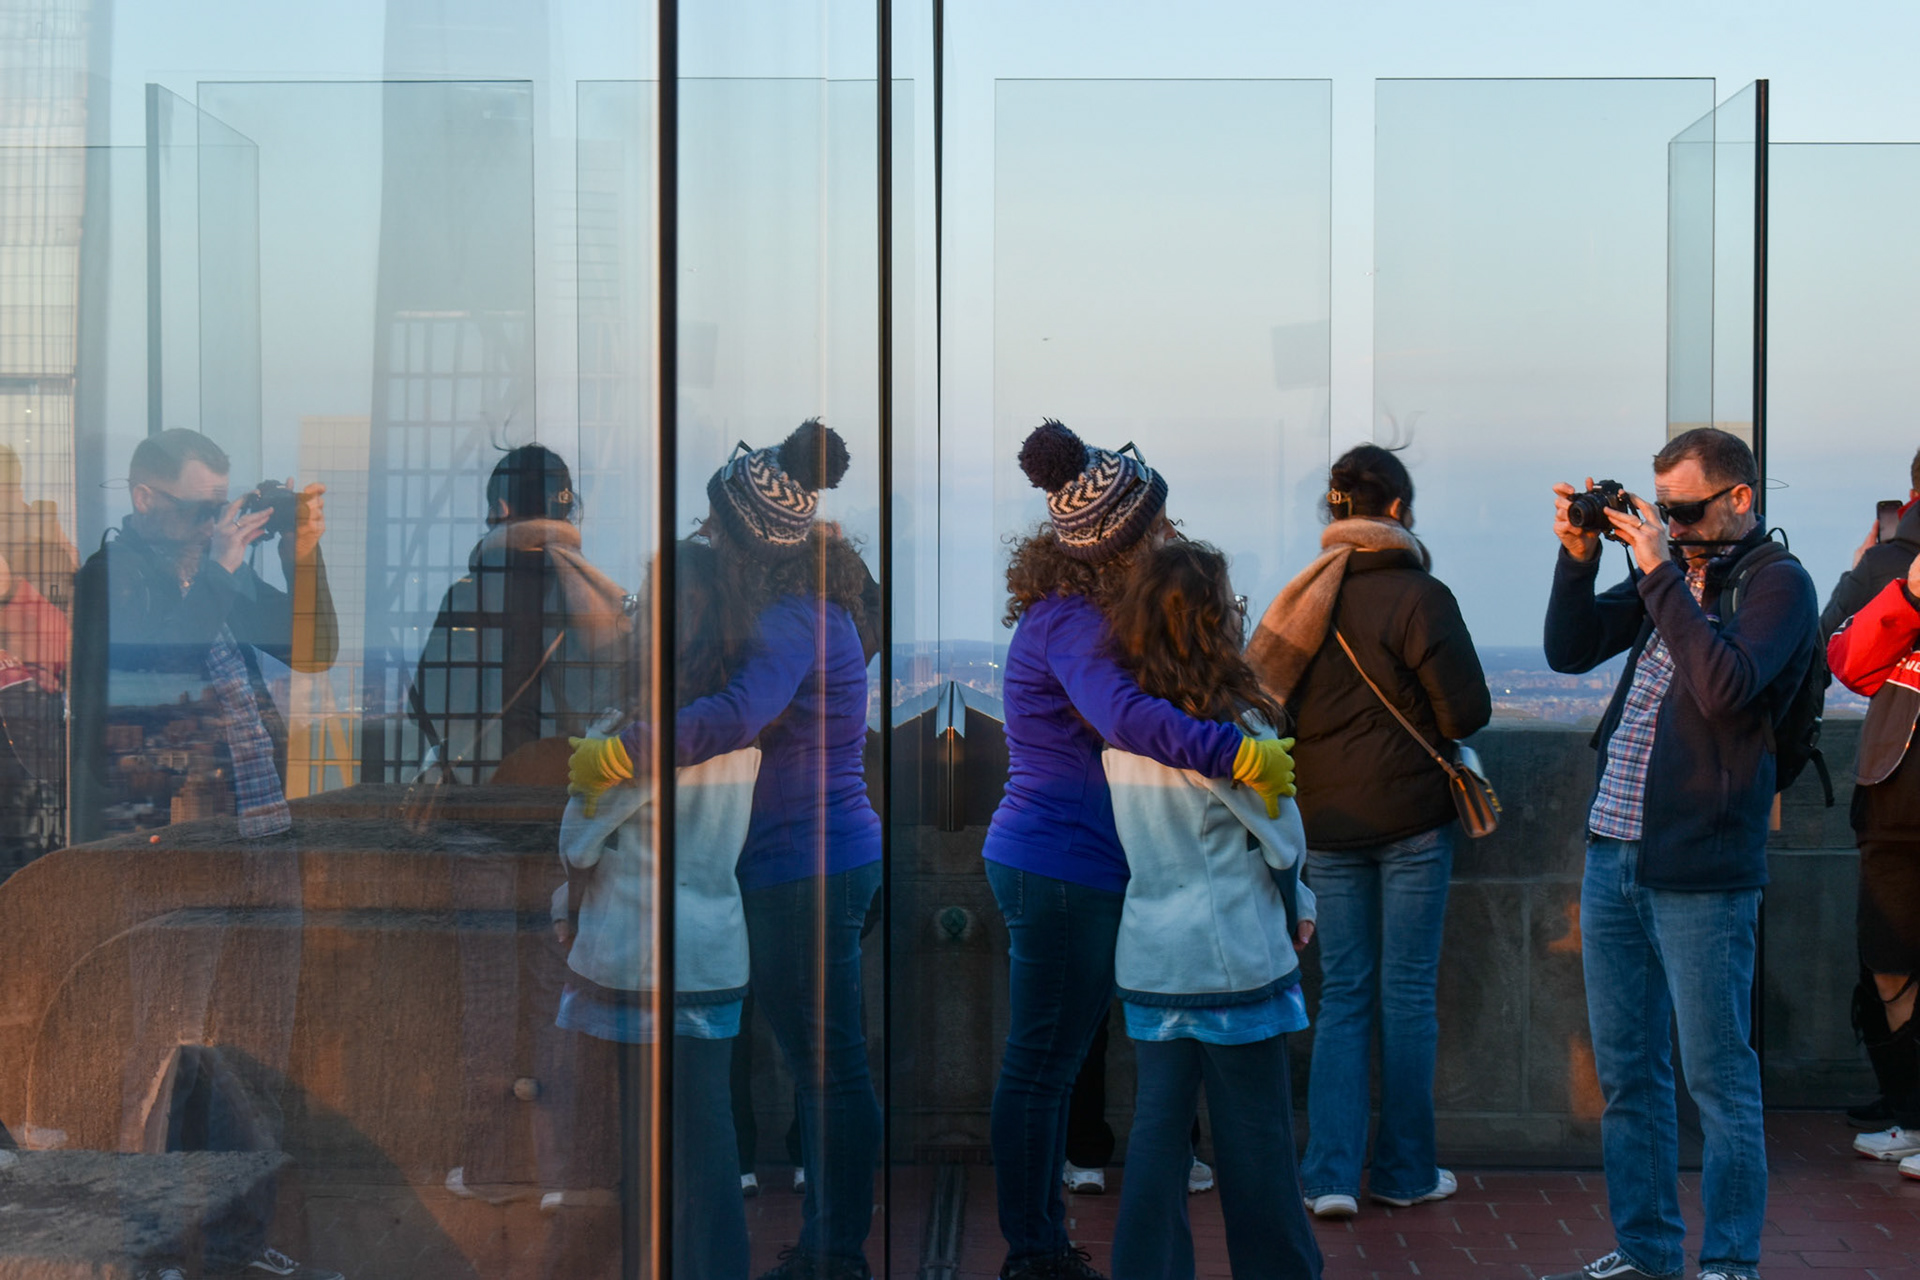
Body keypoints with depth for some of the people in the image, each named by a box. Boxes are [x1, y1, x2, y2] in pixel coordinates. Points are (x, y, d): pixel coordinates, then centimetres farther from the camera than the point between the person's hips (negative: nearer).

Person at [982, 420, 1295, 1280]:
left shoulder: (1083, 613, 12)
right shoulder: (1069, 622, -20)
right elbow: (1127, 717, -37)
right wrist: (1245, 756, -37)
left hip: (1076, 868, 10)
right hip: (1059, 865, -10)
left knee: (1051, 1064, 17)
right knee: (1040, 1066, -1)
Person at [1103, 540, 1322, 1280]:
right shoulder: (1230, 726, -17)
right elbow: (1284, 841, -8)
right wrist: (1297, 910, 13)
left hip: (1147, 960, 5)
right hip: (1234, 960, -5)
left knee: (1157, 1132, 10)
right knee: (1254, 1136, 8)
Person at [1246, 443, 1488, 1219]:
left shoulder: (1303, 597, 1)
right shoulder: (1419, 596, -12)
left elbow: (1274, 697, 6)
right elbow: (1468, 712, -11)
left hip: (1326, 819, 4)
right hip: (1410, 817, -4)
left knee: (1343, 994, 10)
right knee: (1407, 994, 7)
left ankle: (1331, 1173, 2)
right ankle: (1404, 1171, 17)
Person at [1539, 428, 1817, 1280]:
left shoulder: (1777, 584, -8)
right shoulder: (1672, 571, 12)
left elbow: (1726, 687, -24)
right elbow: (1570, 650, 12)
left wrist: (1659, 574, -20)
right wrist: (1580, 557, -1)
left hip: (1700, 872, -7)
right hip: (1614, 854, 7)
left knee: (1717, 1078, 2)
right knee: (1625, 1071, 14)